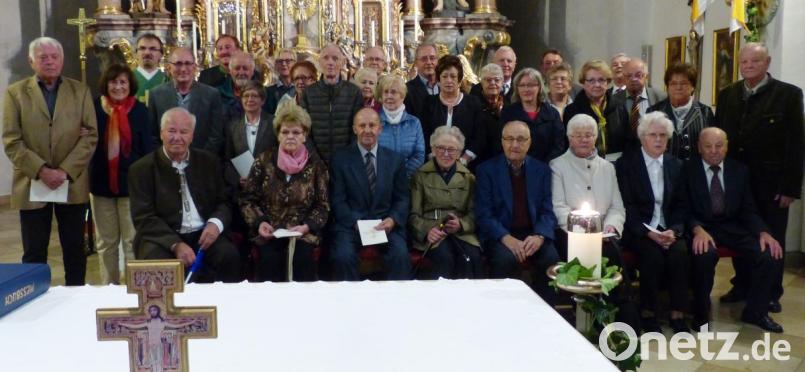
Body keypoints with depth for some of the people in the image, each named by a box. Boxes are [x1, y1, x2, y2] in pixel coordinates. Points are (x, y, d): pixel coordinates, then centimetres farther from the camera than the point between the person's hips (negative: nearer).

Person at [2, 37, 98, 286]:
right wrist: (41, 171, -15)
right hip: (32, 184, -1)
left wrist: (65, 171, -12)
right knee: (34, 253, 6)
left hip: (72, 184, 1)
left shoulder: (80, 91, 7)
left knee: (75, 249, 8)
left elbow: (90, 135, -1)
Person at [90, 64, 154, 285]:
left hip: (131, 183, -2)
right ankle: (108, 288, 23)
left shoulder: (140, 110, -2)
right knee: (105, 242, 12)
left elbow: (147, 148, -2)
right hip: (101, 183, 2)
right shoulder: (95, 108, 2)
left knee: (133, 241, 0)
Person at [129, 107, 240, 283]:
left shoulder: (209, 161, 10)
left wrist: (216, 223, -12)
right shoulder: (142, 168, 1)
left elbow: (224, 202, 12)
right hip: (162, 238, -2)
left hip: (203, 235, 2)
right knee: (156, 262, -33)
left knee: (229, 256, -26)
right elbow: (144, 218, -6)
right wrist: (175, 245, -21)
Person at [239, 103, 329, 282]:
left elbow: (323, 205, 4)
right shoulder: (264, 160, 3)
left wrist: (307, 226, -13)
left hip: (303, 231, 0)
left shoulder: (315, 164, 3)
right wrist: (259, 223, -10)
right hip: (269, 231, 0)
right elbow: (247, 199, 7)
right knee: (271, 259, -28)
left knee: (303, 259, -29)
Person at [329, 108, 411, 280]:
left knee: (401, 256, -26)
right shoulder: (340, 158, 4)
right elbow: (337, 199, 0)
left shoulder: (395, 159, 10)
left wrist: (393, 220, -10)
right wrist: (356, 222, -15)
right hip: (350, 223, -1)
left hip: (386, 224, 1)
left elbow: (403, 198, 9)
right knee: (343, 257, -29)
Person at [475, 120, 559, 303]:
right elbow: (484, 214, -6)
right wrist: (506, 238, -21)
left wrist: (539, 236, -17)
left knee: (551, 258, -25)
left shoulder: (542, 170, 10)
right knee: (506, 258, -32)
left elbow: (547, 211, 4)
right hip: (499, 235, -2)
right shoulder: (487, 170, 1)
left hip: (533, 234, 2)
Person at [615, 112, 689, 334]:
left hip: (668, 228, 3)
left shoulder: (676, 165, 12)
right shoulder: (626, 163, -1)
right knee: (653, 255, -30)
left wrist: (674, 230, -9)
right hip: (637, 229, -3)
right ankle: (648, 313, -12)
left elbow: (680, 205, 10)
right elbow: (626, 206, -7)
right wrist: (648, 233, -18)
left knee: (680, 252, -26)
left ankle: (677, 315, -14)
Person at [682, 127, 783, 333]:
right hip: (701, 226, -4)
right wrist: (698, 230, -26)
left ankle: (755, 312, 3)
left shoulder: (740, 170, 9)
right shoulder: (687, 170, -2)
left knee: (767, 253, -20)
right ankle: (701, 313, -12)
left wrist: (763, 232, -10)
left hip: (733, 226, 4)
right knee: (705, 254, -36)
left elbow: (749, 209, 9)